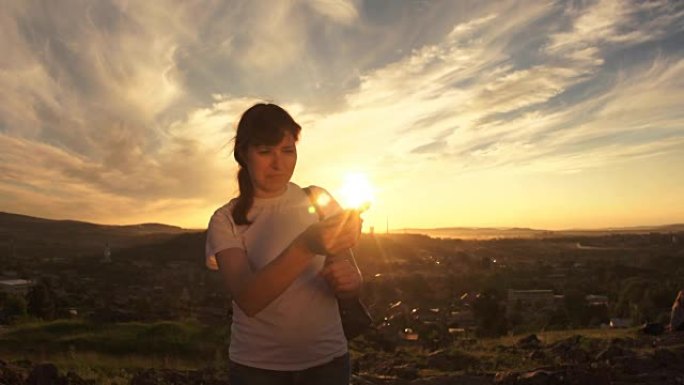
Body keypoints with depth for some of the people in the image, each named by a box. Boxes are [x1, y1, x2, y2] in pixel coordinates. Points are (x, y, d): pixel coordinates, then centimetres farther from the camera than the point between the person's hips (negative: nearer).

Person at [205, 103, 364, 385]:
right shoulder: (226, 220, -8)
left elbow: (354, 285, 0)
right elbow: (247, 299, -24)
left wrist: (347, 280, -23)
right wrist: (306, 246, -37)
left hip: (326, 360, 2)